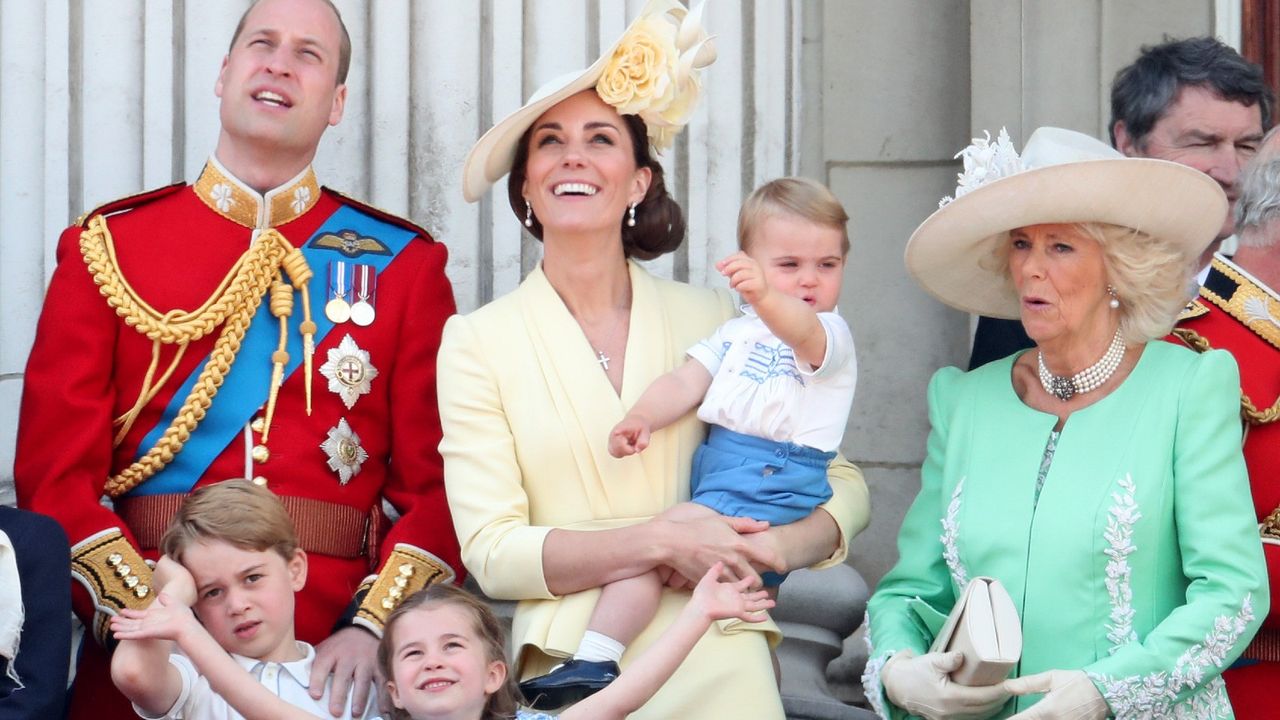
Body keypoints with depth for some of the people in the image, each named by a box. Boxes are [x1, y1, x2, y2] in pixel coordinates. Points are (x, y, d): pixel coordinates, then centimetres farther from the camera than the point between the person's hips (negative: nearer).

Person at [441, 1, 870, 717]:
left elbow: (842, 484, 14)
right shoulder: (477, 342, 6)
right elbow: (491, 551, -2)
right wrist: (664, 541, -11)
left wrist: (778, 548, -6)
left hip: (715, 653, 2)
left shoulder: (713, 318, 10)